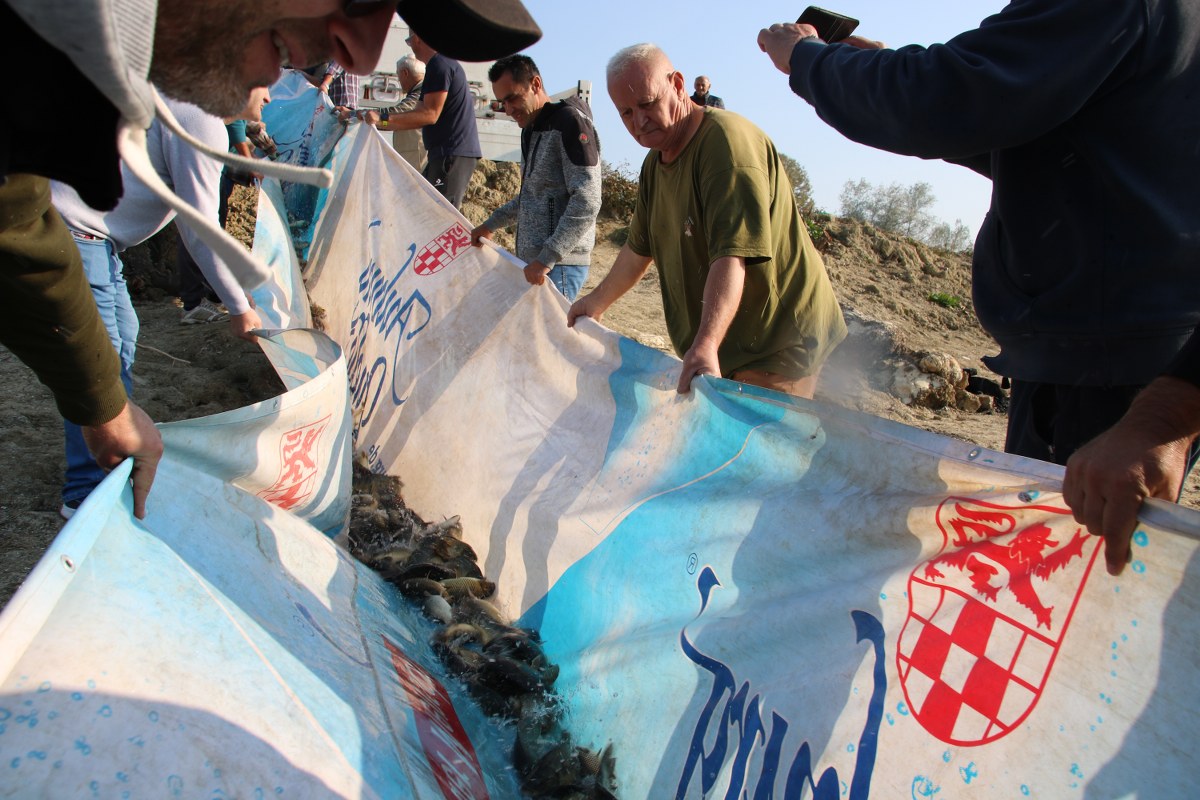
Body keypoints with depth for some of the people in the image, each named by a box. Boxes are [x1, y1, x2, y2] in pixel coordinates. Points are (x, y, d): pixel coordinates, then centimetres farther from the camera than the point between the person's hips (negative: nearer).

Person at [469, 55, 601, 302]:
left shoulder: (569, 122, -11)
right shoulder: (531, 129, 19)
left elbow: (587, 201, -20)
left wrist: (547, 258, -25)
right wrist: (490, 225, 26)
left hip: (559, 265, -9)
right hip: (532, 262, 9)